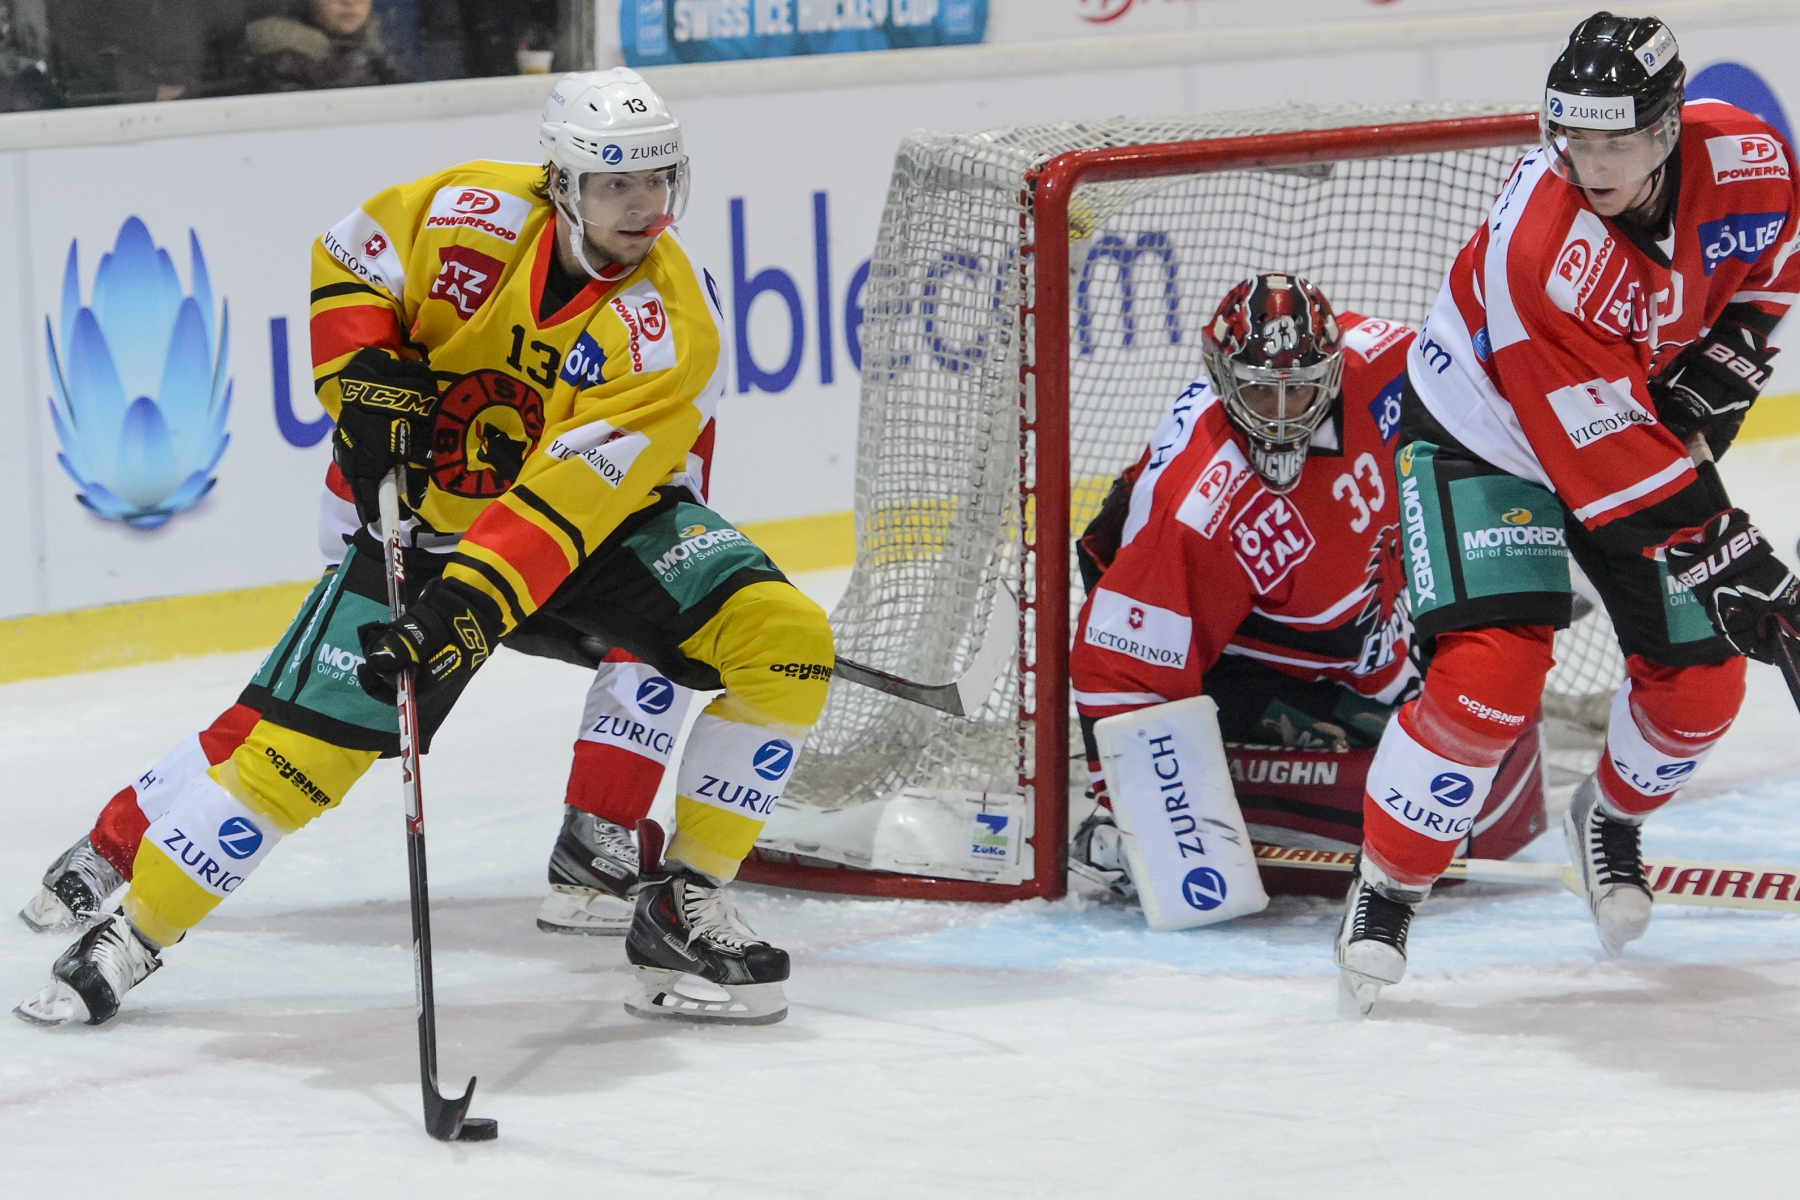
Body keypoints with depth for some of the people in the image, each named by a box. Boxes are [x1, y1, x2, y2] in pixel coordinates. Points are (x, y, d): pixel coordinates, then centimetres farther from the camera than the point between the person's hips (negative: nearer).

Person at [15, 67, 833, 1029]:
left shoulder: (673, 328, -23)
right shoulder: (474, 216, -18)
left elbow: (571, 496, -31)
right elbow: (347, 264, 1)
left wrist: (471, 608, -41)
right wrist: (365, 381, -14)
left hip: (602, 518, 0)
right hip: (428, 514, 0)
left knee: (784, 641, -20)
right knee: (298, 735, -12)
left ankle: (682, 903, -10)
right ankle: (131, 926, 6)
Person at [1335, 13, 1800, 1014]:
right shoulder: (1538, 248, -38)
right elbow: (1609, 459, -34)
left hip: (1650, 419, 6)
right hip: (1485, 436, -6)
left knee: (1701, 678, 4)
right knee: (1490, 672, -22)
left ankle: (1611, 817, 37)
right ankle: (1386, 891, -4)